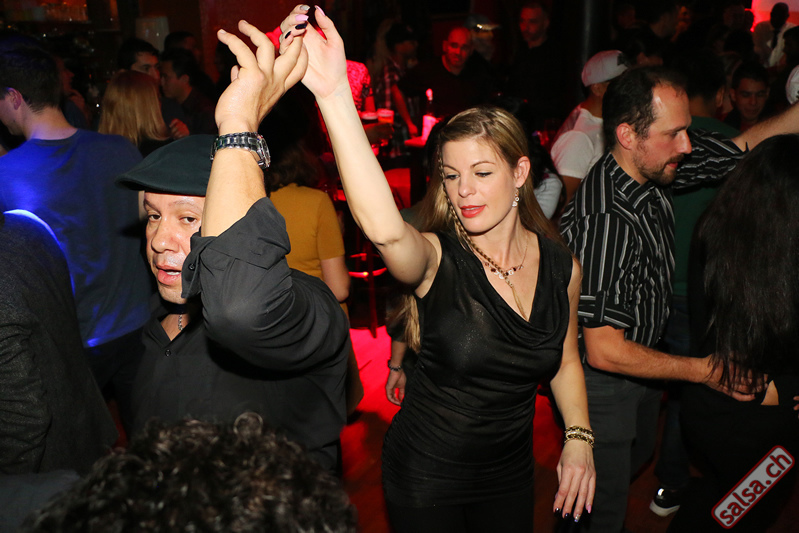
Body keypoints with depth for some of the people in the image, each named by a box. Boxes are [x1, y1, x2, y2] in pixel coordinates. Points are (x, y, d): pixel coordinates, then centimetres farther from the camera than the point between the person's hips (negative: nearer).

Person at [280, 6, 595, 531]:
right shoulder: (436, 258, -22)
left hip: (511, 474, 4)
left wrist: (578, 437, -3)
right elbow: (384, 227, -47)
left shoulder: (561, 266, -8)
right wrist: (333, 93, -56)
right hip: (425, 478, -4)